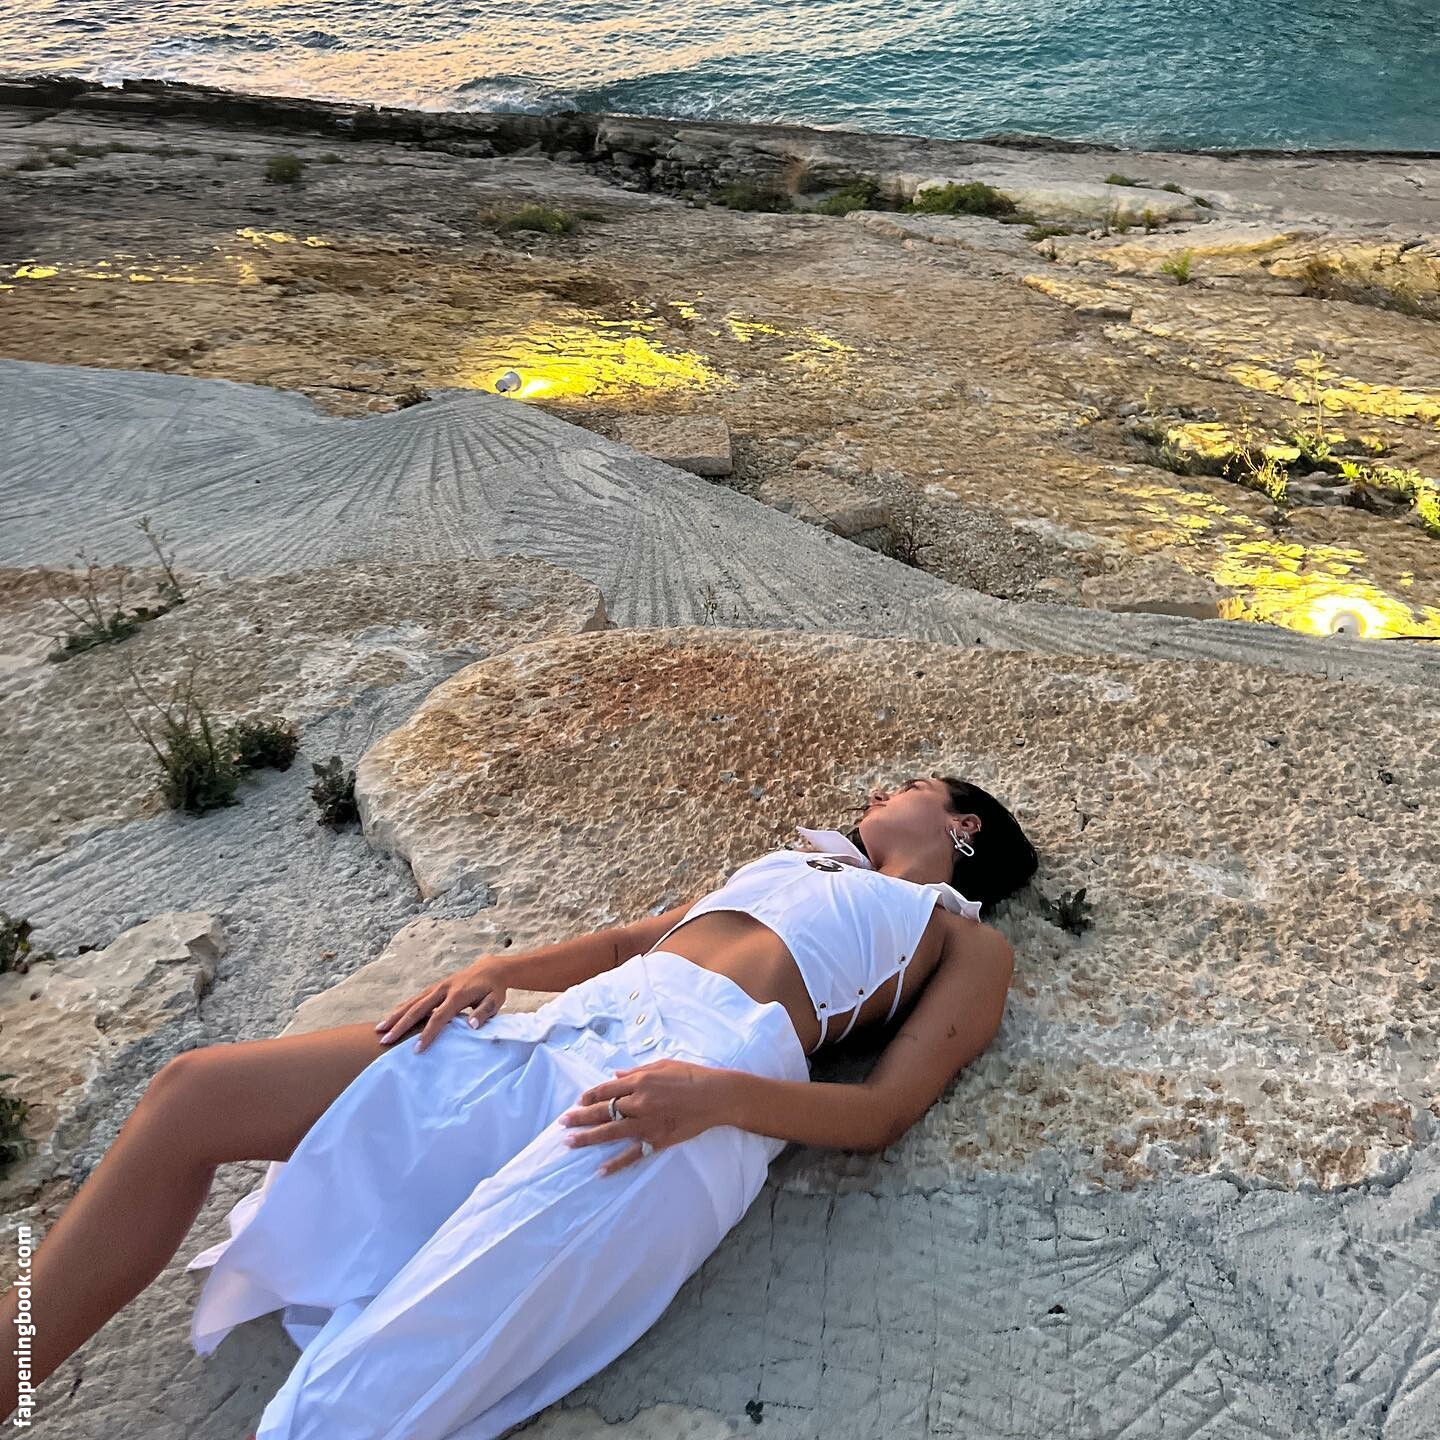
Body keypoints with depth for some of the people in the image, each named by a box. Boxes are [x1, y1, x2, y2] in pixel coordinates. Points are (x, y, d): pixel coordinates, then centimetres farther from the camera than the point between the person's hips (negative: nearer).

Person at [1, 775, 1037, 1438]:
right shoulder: (806, 858, 34)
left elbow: (881, 1113, 0)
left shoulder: (968, 943, 16)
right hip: (564, 1035, 7)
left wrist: (714, 1092, -18)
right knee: (193, 1097, -6)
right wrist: (498, 969, 8)